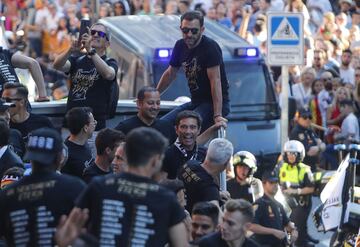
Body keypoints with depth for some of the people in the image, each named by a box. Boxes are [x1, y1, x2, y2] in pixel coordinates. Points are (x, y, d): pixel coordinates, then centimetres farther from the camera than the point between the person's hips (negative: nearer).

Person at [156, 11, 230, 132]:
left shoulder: (210, 47, -19)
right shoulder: (180, 46, 4)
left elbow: (215, 81, -26)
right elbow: (170, 74, 20)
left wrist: (217, 115, -32)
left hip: (214, 103, -8)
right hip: (195, 102, 8)